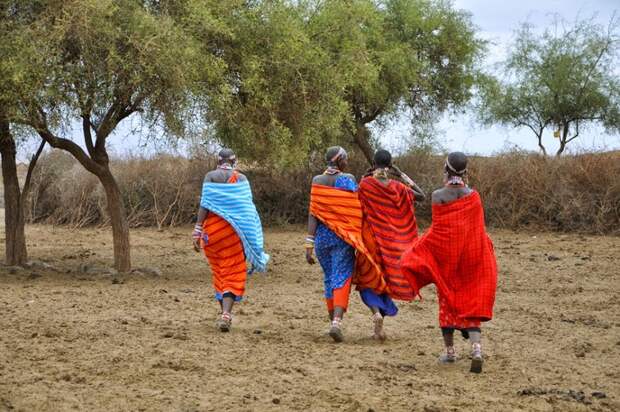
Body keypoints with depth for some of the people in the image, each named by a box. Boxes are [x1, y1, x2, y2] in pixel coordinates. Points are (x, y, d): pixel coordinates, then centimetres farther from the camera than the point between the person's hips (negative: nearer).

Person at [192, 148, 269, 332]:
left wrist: (198, 231, -7)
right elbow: (247, 207, -1)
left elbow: (205, 205, -8)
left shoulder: (211, 176, 0)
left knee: (219, 272, 16)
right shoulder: (241, 179, 2)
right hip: (234, 230, -1)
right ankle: (226, 314, -17)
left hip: (213, 229, 1)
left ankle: (224, 312, 21)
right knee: (233, 274, 0)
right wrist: (252, 239, 5)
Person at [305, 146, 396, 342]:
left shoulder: (317, 181, 1)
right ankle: (337, 321, -22)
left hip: (322, 236, 3)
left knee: (329, 278, 16)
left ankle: (333, 320, 21)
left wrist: (309, 244, -4)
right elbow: (355, 210, -6)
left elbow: (313, 214, -4)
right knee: (342, 278, -4)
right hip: (344, 237, -3)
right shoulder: (348, 179, -6)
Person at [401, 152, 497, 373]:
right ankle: (476, 347, -17)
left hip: (444, 255, 0)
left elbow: (438, 228, -4)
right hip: (471, 255, 1)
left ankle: (450, 350, 18)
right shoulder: (473, 197, -6)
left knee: (447, 301, 14)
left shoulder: (437, 196, -9)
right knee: (470, 302, 4)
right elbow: (478, 229, 1)